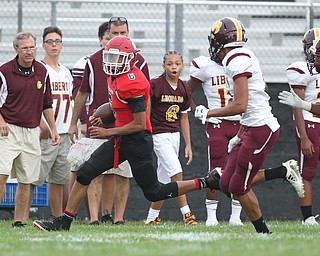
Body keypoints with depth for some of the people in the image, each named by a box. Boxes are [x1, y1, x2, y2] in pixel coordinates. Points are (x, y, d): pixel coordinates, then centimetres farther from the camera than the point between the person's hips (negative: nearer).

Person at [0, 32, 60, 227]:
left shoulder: (42, 72, 9)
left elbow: (46, 104, 18)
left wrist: (53, 129, 16)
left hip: (31, 132, 5)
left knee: (26, 181, 5)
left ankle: (18, 222, 12)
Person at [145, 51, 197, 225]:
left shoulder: (184, 89, 6)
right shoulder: (155, 85, -12)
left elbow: (184, 119, 14)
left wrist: (188, 145, 13)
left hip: (175, 136, 6)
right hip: (159, 135, -6)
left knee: (164, 180, 9)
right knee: (176, 173, -16)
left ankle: (152, 218, 18)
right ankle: (186, 214, -14)